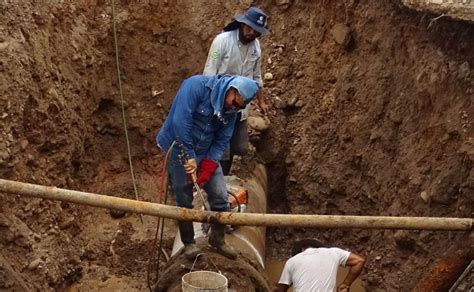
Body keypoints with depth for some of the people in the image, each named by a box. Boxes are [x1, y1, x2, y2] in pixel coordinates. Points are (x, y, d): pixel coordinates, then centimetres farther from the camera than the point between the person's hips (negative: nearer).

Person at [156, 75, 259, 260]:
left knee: (221, 197, 2)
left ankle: (217, 239, 25)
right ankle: (189, 243, 24)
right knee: (184, 200, 1)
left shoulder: (231, 110, -4)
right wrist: (189, 156, -28)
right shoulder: (196, 86, -23)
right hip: (179, 149, -5)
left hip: (206, 153, 5)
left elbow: (222, 141, -3)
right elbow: (180, 121, -29)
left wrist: (206, 170, -13)